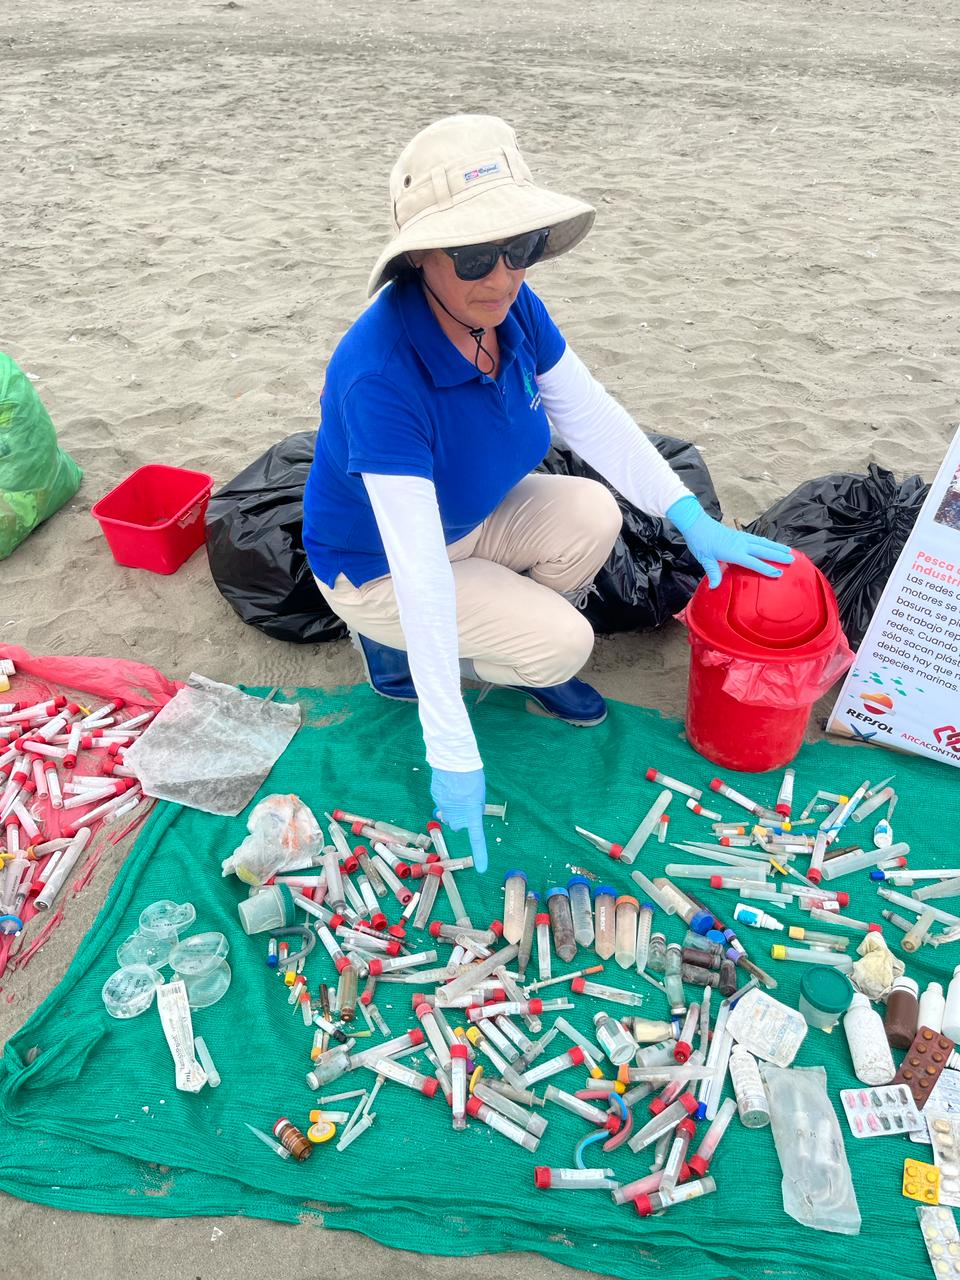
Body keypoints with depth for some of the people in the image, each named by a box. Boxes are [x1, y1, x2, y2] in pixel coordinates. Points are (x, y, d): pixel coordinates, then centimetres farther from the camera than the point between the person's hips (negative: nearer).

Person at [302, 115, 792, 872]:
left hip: (468, 519, 7)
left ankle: (521, 652, 9)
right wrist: (452, 754, -34)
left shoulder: (513, 307, -15)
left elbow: (593, 416, -3)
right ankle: (392, 649, 5)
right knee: (564, 641, -18)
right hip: (376, 565, -6)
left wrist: (691, 518, -12)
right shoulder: (381, 374, -36)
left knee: (592, 515, -15)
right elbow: (418, 571, -38)